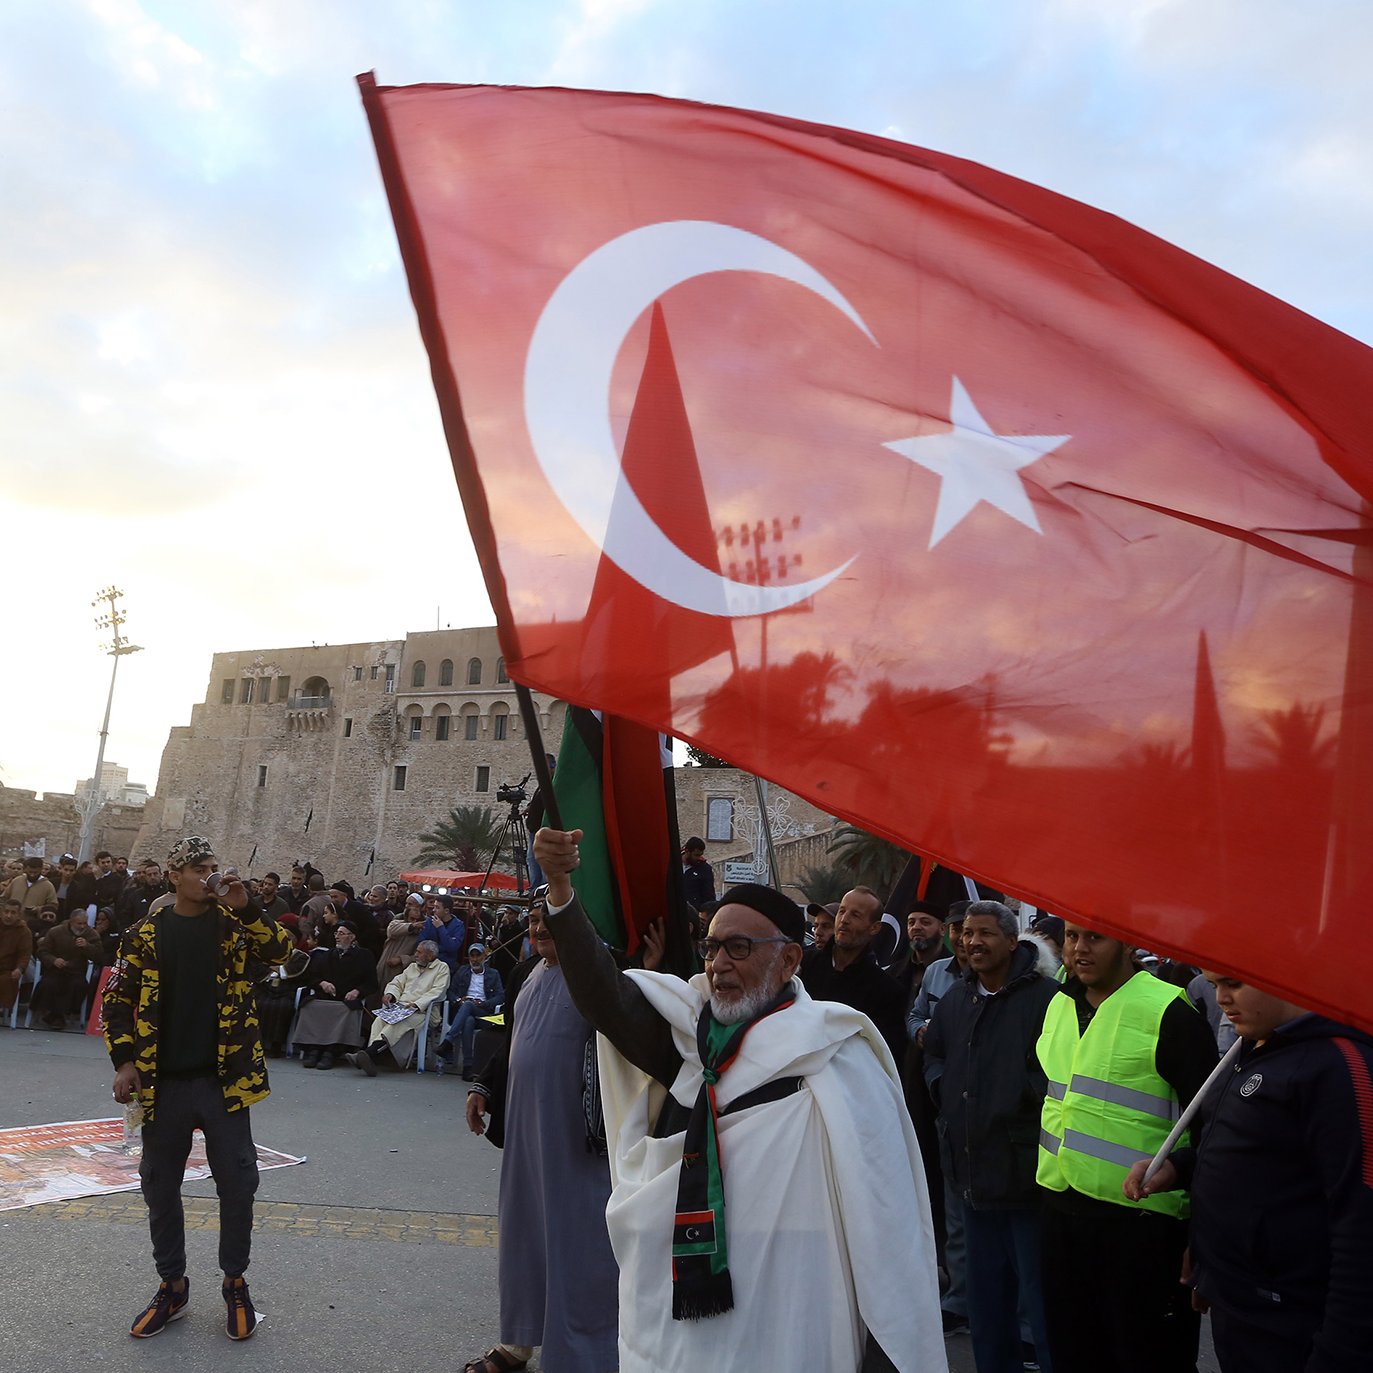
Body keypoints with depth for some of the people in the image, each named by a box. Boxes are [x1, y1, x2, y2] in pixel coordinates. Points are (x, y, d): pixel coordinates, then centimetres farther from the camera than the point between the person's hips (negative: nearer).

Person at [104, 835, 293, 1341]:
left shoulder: (235, 925, 0)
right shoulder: (145, 933, 2)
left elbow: (281, 951, -15)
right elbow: (118, 1000, 5)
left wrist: (246, 907, -25)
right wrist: (124, 1060, -5)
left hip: (224, 1080, -1)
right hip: (163, 1084, 1)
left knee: (238, 1184, 4)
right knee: (160, 1187, 12)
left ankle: (235, 1282, 23)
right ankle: (172, 1285, 31)